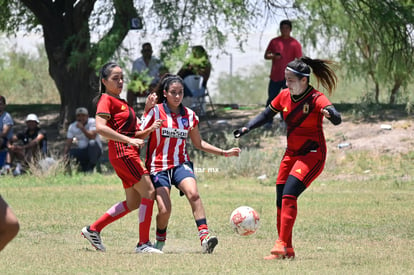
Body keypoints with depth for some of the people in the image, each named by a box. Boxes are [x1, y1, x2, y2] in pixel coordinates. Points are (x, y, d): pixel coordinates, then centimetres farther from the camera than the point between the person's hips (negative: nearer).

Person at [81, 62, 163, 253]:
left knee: (133, 203, 11)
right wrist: (130, 140, -26)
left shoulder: (119, 101, 22)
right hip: (122, 152, -10)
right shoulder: (106, 100, -7)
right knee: (149, 192, -12)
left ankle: (93, 229, 17)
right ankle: (143, 243, -11)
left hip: (129, 154, 10)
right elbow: (100, 128, -21)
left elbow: (133, 129, 27)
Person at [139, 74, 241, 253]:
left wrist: (223, 153, 13)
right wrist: (151, 129, -23)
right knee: (164, 210, -14)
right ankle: (160, 240, 17)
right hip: (158, 166, -2)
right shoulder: (155, 112, -3)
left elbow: (198, 144, 19)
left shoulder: (189, 115, 8)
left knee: (193, 193, -28)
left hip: (181, 164, 2)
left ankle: (204, 236, -36)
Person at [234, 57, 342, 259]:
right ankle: (287, 250, 10)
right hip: (291, 153, 7)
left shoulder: (316, 99, -17)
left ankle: (282, 244, -24)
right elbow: (267, 115, 18)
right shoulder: (285, 96, 3)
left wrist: (331, 114, -54)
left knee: (289, 195, -23)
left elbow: (337, 119, -31)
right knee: (281, 201, 1)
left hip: (313, 155, -7)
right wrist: (247, 128, 6)